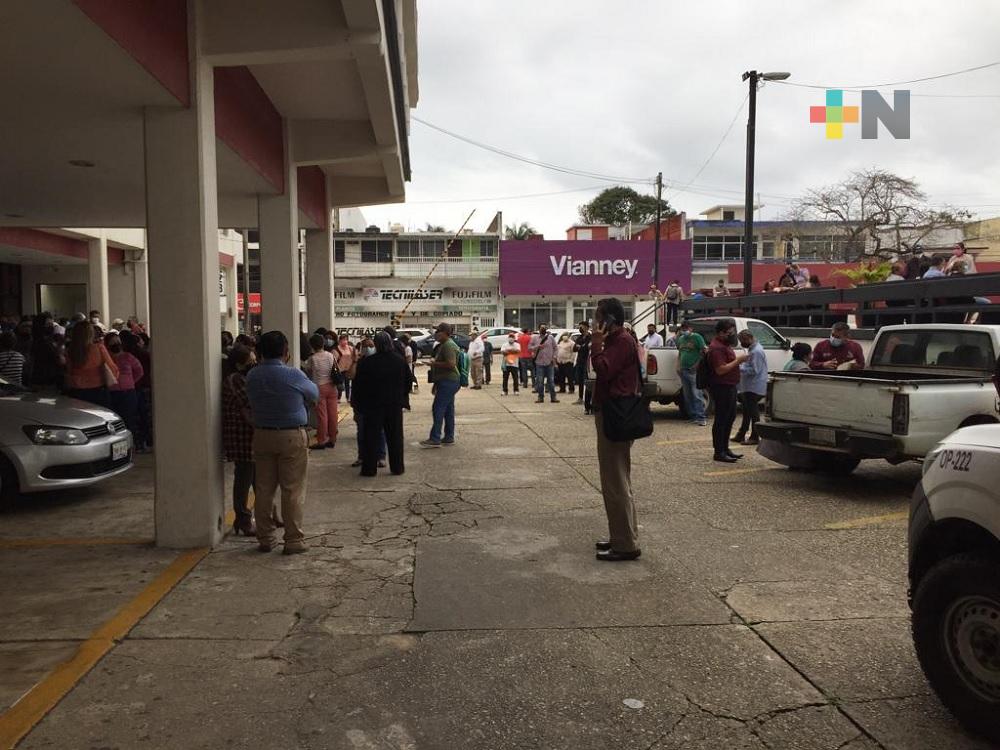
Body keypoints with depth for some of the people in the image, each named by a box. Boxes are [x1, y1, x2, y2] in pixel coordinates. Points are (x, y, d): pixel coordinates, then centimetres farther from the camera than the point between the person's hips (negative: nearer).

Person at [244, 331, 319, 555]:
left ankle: (265, 539, 19)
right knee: (293, 490, 2)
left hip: (262, 435, 4)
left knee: (264, 488, 11)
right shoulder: (293, 375, -12)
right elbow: (314, 395, 4)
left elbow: (251, 403, 6)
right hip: (292, 436, -4)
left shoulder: (252, 376, -1)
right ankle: (293, 540, 6)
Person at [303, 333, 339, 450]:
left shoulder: (312, 359, -12)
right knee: (332, 414, 8)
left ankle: (321, 441, 5)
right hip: (332, 386, 4)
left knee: (321, 415, 0)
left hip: (319, 387, -4)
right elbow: (336, 369, 9)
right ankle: (332, 439, 16)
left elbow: (307, 372, 1)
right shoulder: (331, 355, 0)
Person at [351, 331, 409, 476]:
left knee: (372, 437, 5)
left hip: (373, 405, -2)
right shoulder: (400, 361, -1)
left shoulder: (367, 362, -11)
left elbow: (358, 384, -5)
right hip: (395, 404, 2)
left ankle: (370, 468, 6)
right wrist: (402, 398, 19)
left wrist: (356, 402, 7)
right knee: (395, 437, 10)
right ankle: (397, 467, 13)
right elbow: (408, 381, 8)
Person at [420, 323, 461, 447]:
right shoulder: (443, 345, 19)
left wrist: (435, 363, -14)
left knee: (438, 409, -10)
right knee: (448, 410, 11)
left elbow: (451, 364, -26)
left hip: (448, 382, -11)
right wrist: (435, 384, 25)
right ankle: (449, 438, 15)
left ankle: (435, 439, -9)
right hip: (447, 382, 11)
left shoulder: (448, 345, -15)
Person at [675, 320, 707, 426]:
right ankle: (692, 416, 15)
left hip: (694, 371, -7)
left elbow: (703, 352, -8)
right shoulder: (681, 339, 16)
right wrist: (678, 366, 11)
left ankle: (701, 418, -10)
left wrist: (696, 365, -15)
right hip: (683, 370, 7)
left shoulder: (697, 337, -4)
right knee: (687, 395, 9)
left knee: (697, 395, -10)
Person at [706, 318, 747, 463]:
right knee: (721, 419, -7)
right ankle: (718, 453, -2)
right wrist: (738, 360, -21)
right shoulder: (716, 347, -18)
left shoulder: (724, 344, 15)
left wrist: (739, 359, 10)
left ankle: (725, 448, 27)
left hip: (729, 387, 11)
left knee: (730, 417, 17)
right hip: (722, 387, -11)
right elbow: (720, 370, -25)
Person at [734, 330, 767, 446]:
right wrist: (740, 367, 11)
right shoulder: (752, 349, 14)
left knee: (753, 412, -3)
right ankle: (741, 435, 25)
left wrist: (739, 368, -18)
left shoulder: (756, 351, -19)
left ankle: (754, 437, 5)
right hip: (748, 387, 11)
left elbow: (754, 370, -23)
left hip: (754, 387, -11)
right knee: (747, 411, 16)